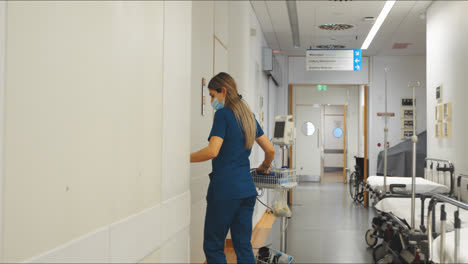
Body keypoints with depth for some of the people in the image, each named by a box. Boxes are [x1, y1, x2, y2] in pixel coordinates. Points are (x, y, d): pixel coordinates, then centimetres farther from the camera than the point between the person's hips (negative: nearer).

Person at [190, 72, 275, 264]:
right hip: (247, 189, 8)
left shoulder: (223, 114, -9)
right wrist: (264, 168, 34)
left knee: (213, 247, 2)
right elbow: (270, 150, 16)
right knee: (244, 246, 12)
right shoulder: (248, 116, 14)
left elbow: (212, 151, -20)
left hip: (225, 189, -8)